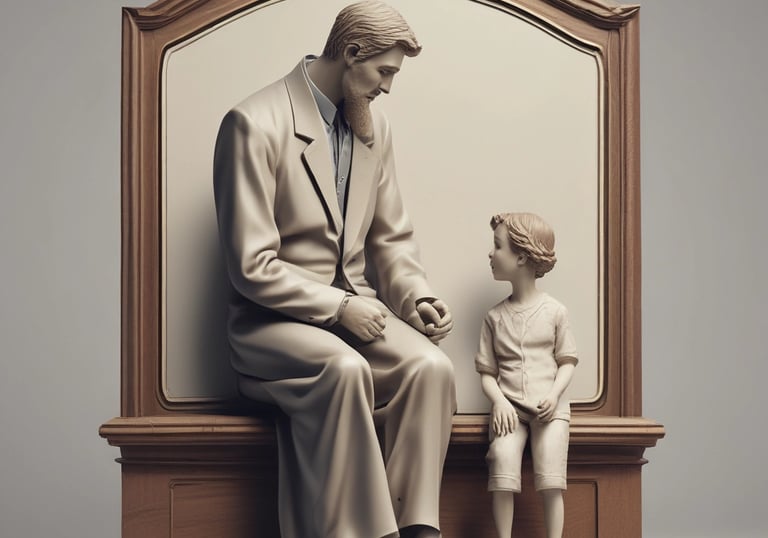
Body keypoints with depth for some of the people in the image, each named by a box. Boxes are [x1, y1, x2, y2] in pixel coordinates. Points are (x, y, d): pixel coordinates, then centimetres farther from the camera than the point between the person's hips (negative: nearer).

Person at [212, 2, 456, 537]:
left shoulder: (374, 126, 9)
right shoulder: (255, 124, -13)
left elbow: (392, 237, 17)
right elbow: (252, 266, -16)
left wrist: (417, 297, -2)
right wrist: (338, 307, -17)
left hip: (353, 307, 6)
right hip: (274, 317, -6)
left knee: (431, 366, -24)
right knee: (344, 367, -37)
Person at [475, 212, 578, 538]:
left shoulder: (555, 312, 5)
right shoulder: (495, 316, 11)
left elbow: (567, 361, 7)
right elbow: (487, 371, 10)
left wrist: (554, 394, -11)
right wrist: (499, 401, -9)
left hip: (549, 408, -1)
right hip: (510, 408, 1)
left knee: (551, 477, -19)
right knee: (502, 456, -24)